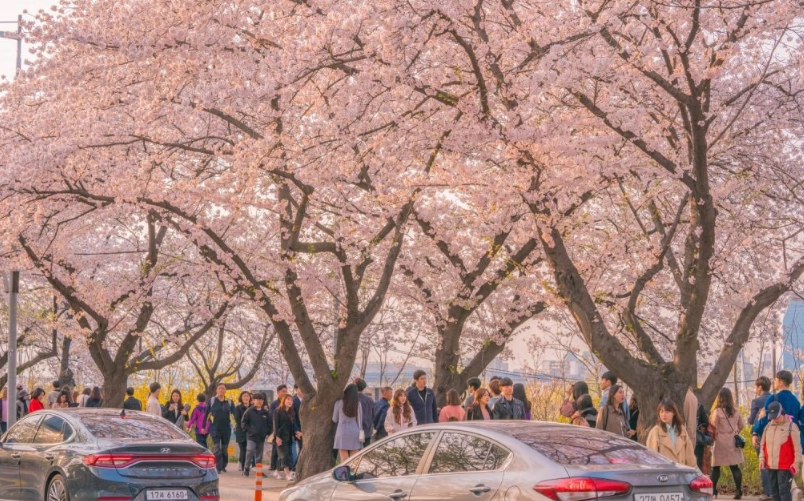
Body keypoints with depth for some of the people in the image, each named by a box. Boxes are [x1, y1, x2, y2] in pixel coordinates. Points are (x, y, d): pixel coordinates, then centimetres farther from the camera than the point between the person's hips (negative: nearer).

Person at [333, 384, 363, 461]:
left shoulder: (339, 403, -2)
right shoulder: (358, 403, 2)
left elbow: (334, 420, 6)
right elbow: (360, 420, 7)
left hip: (342, 432, -2)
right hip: (355, 431, 2)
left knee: (344, 461, -2)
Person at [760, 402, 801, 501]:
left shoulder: (791, 427, -8)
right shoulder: (768, 426, 9)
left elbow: (797, 447, -6)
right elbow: (763, 444, 16)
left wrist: (796, 463, -7)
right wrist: (762, 459, 9)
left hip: (785, 466, -6)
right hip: (770, 465, 6)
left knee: (784, 490, -8)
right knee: (774, 490, 12)